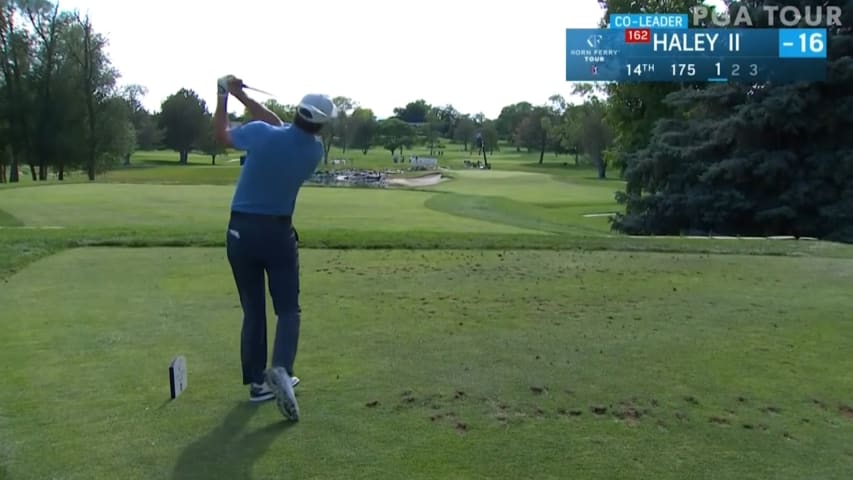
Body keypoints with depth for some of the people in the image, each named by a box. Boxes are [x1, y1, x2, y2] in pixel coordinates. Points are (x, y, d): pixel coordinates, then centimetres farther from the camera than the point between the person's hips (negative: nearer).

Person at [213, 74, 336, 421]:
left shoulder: (261, 135, -12)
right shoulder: (315, 151, -4)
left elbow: (222, 136, 8)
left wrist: (224, 98, 17)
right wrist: (242, 96, 6)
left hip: (241, 230, 1)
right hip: (277, 232, -1)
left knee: (253, 310, 11)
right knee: (288, 309, 5)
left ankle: (257, 381, 15)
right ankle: (281, 370, -18)